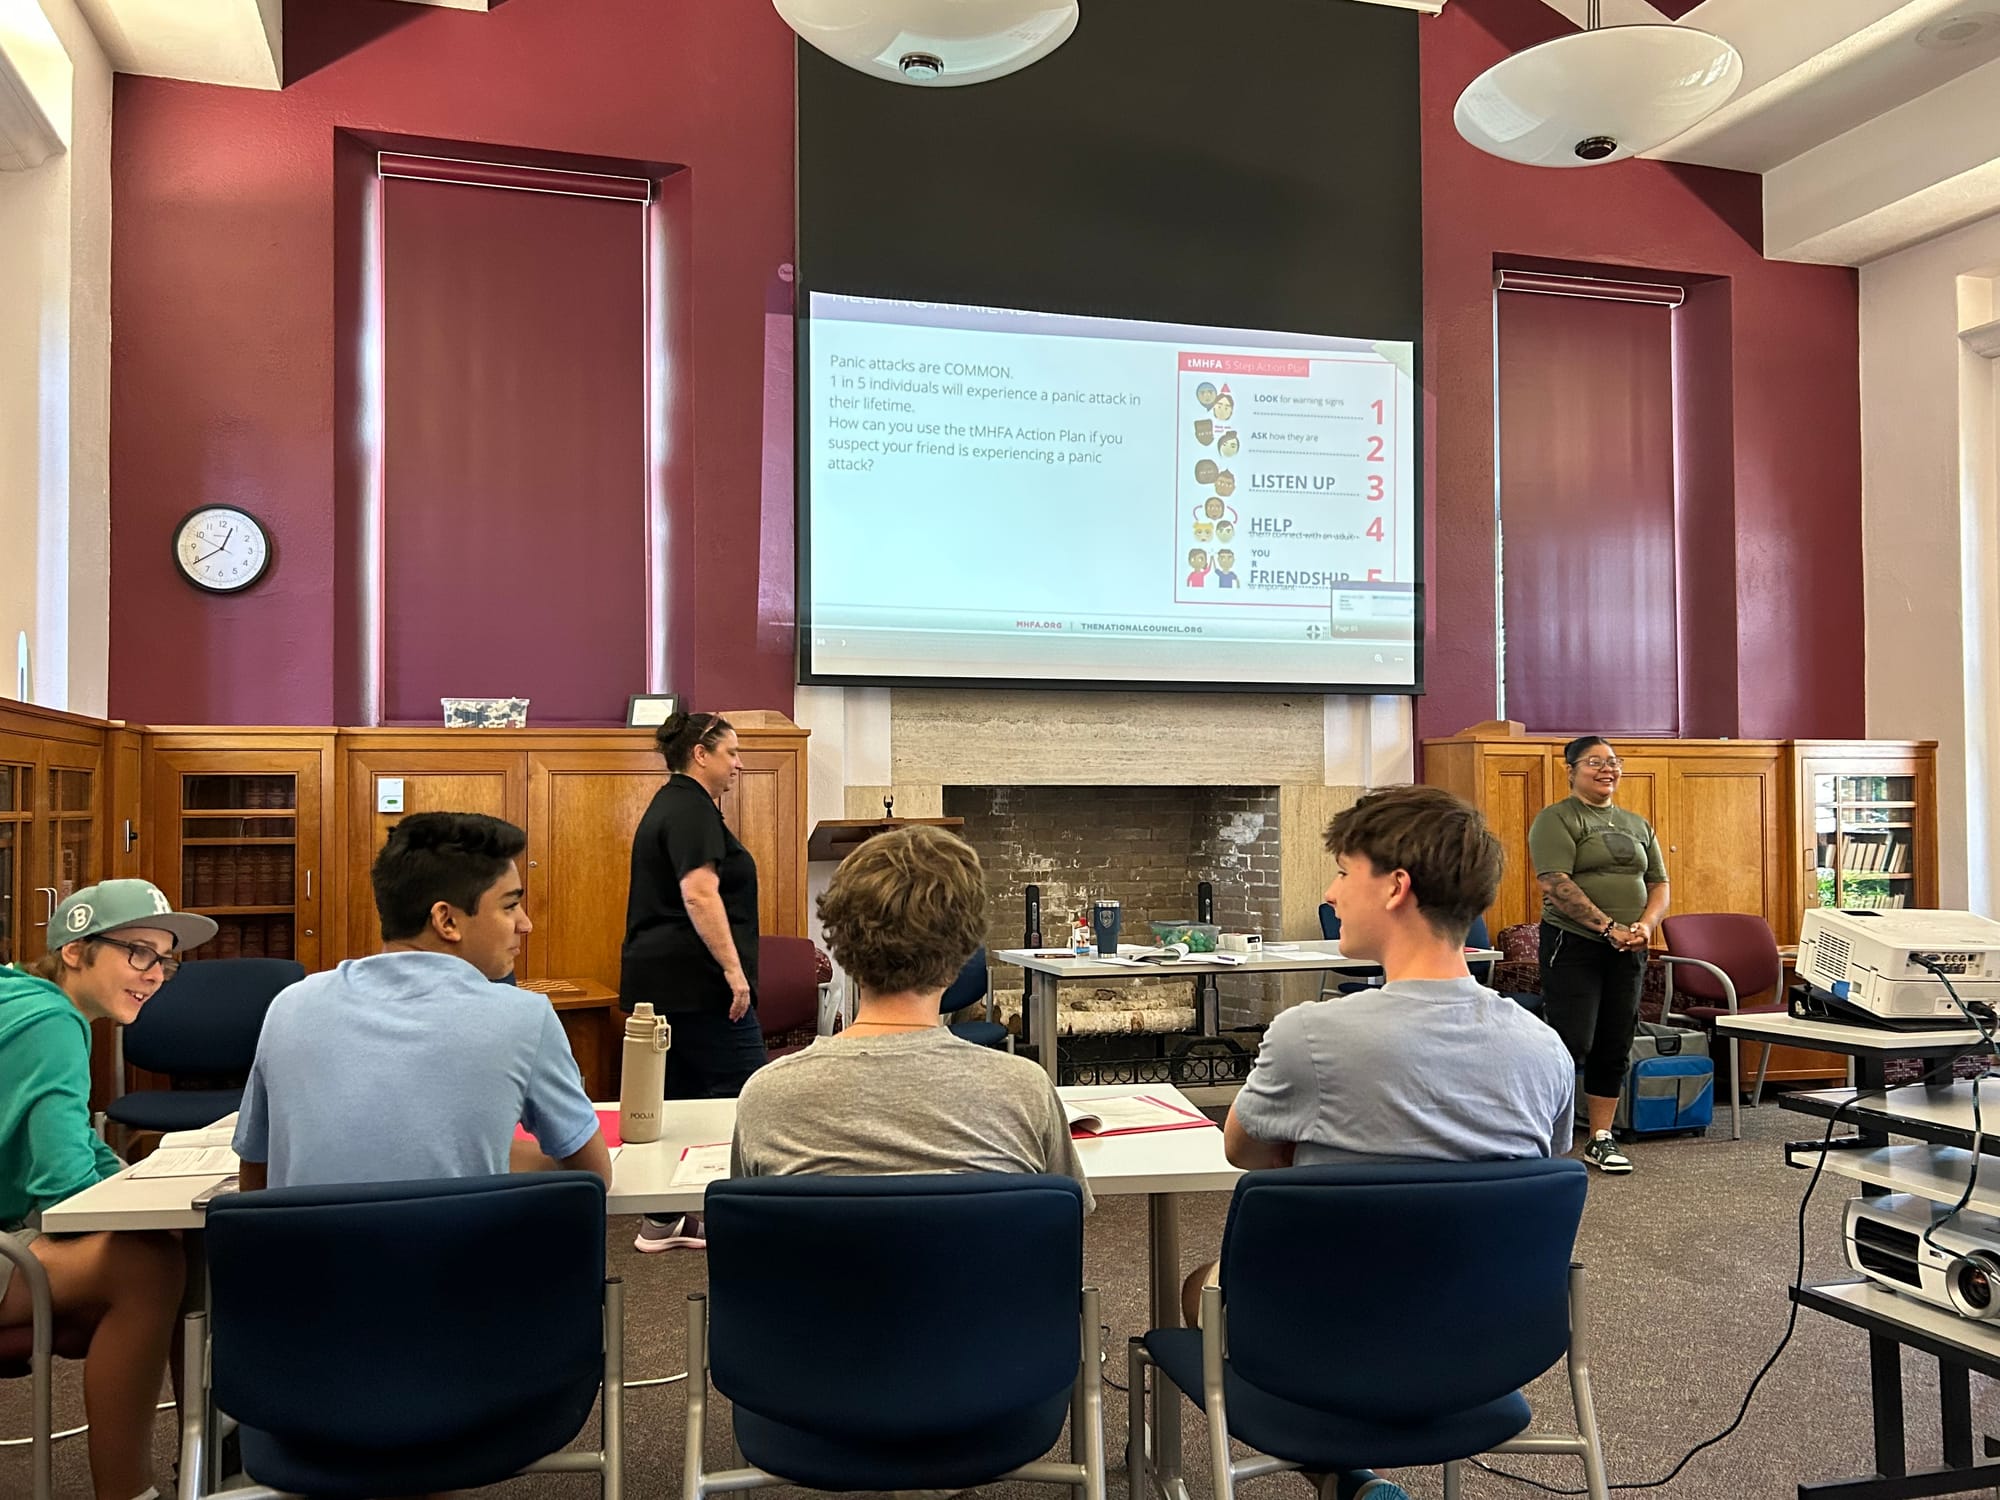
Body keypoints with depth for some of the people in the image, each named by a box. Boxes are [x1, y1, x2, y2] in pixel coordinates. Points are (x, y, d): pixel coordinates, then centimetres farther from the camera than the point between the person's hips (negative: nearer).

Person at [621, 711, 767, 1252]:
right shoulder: (692, 808, -13)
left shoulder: (671, 804, 19)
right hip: (696, 980, -10)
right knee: (743, 1093, -5)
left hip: (659, 978, 10)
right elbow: (699, 893, -23)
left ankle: (663, 1219, 16)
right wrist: (733, 968, -24)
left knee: (681, 1096, 12)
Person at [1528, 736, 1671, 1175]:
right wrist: (1609, 927, -20)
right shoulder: (1557, 819, -5)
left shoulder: (1638, 825, 17)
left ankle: (1601, 1139, 18)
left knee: (1614, 1048, 9)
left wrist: (1645, 926, -6)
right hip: (1573, 946, -6)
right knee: (1573, 1044, -10)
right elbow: (1556, 884, -16)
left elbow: (1659, 884, 14)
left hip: (1628, 953, 6)